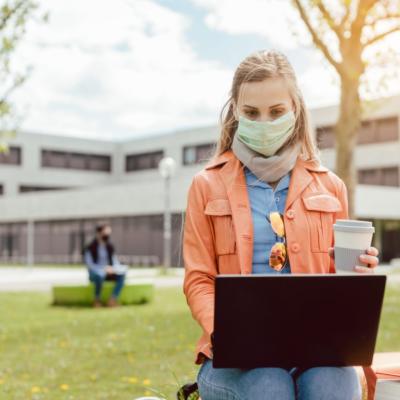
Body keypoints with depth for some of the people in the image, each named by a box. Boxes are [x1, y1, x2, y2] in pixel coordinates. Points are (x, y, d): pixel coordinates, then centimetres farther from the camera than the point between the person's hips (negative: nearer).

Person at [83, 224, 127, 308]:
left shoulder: (110, 247, 6)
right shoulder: (90, 247, -9)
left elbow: (115, 261, 8)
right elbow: (89, 264, -14)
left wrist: (113, 268, -16)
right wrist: (103, 269, -25)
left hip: (108, 272, 5)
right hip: (95, 273, -5)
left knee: (121, 274, -25)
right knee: (100, 275, -40)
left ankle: (113, 299, -28)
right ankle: (97, 300, -19)